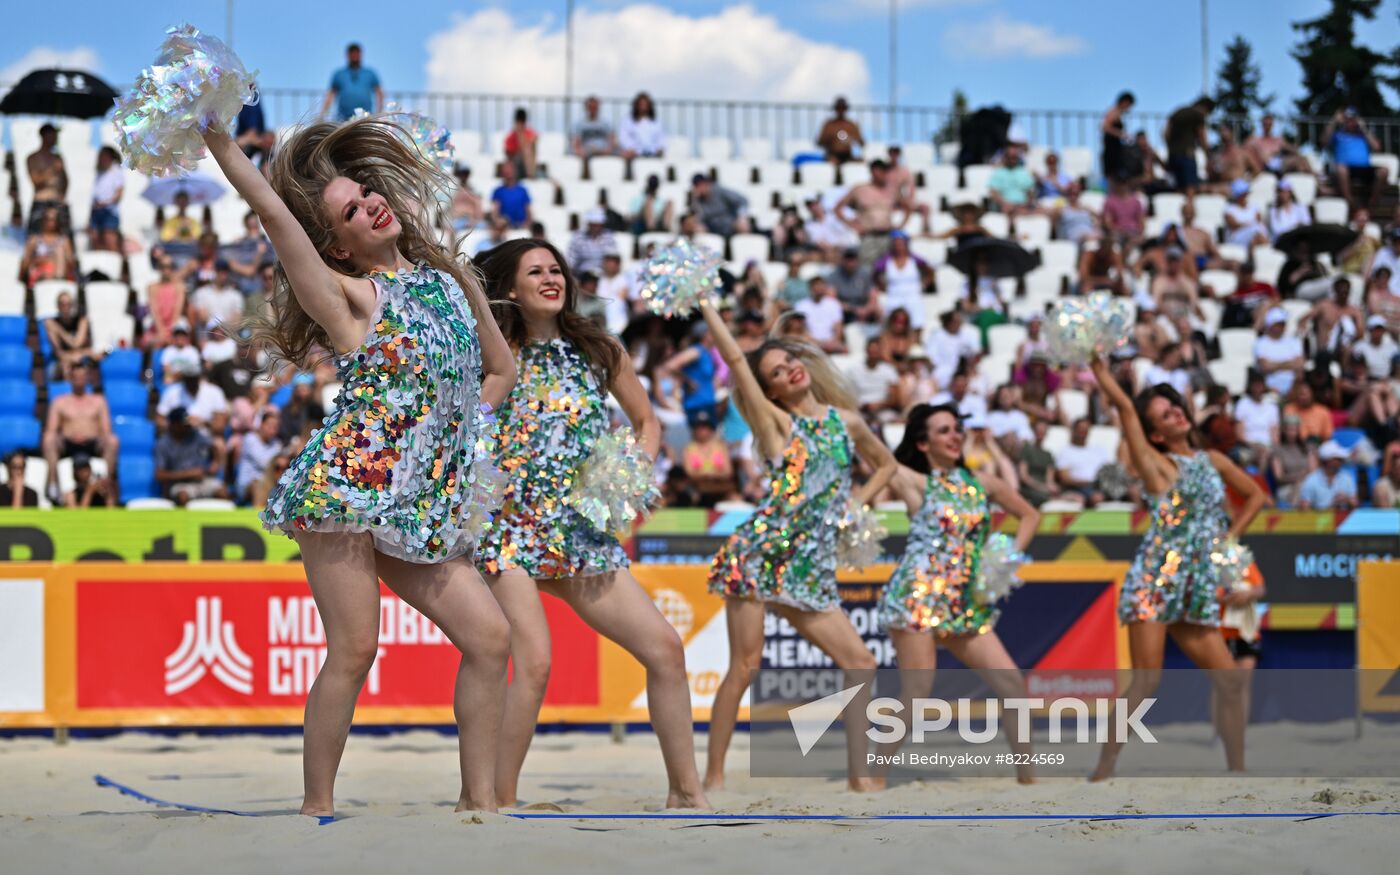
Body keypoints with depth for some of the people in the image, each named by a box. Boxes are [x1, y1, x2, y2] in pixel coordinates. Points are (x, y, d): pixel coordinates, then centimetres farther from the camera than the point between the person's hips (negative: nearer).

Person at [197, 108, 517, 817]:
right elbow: (271, 211, -16)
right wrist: (216, 135, -21)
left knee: (489, 637, 0)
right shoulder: (350, 297, -4)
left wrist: (459, 425, 11)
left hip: (420, 503, 6)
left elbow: (500, 369, 25)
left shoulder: (447, 274, 13)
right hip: (347, 485, -6)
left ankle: (479, 799, 8)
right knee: (353, 651, -10)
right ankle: (317, 806, 1)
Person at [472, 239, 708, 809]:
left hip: (583, 534, 4)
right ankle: (500, 804, -10)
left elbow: (647, 422, 21)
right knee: (534, 663, -22)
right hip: (512, 529, -4)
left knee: (665, 647, -5)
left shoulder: (600, 353, 11)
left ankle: (686, 792, 7)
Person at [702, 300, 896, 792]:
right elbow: (734, 358, -7)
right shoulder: (775, 422, 1)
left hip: (811, 567, 4)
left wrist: (855, 504, 14)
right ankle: (714, 775, 0)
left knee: (860, 663, -2)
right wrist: (704, 304, -8)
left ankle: (859, 774, 4)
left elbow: (885, 465, 30)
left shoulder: (846, 420, 13)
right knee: (745, 665, -7)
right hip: (759, 553, -4)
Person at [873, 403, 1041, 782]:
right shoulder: (916, 483, 0)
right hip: (919, 595, -5)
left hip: (966, 605, 5)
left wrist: (1010, 558, 12)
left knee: (1013, 686, -1)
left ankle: (1028, 777, 7)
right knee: (915, 698, -9)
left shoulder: (981, 481, 12)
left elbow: (1029, 516, 21)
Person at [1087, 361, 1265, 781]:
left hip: (1198, 589, 5)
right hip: (1155, 580, -5)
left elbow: (1255, 495, 29)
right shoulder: (1157, 464, 0)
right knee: (1146, 682, -12)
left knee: (1230, 681, 1)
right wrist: (1098, 364, -10)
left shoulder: (1213, 461, 15)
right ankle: (1104, 770, -7)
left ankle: (1237, 770, 11)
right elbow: (1123, 406, -9)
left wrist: (1230, 537, 17)